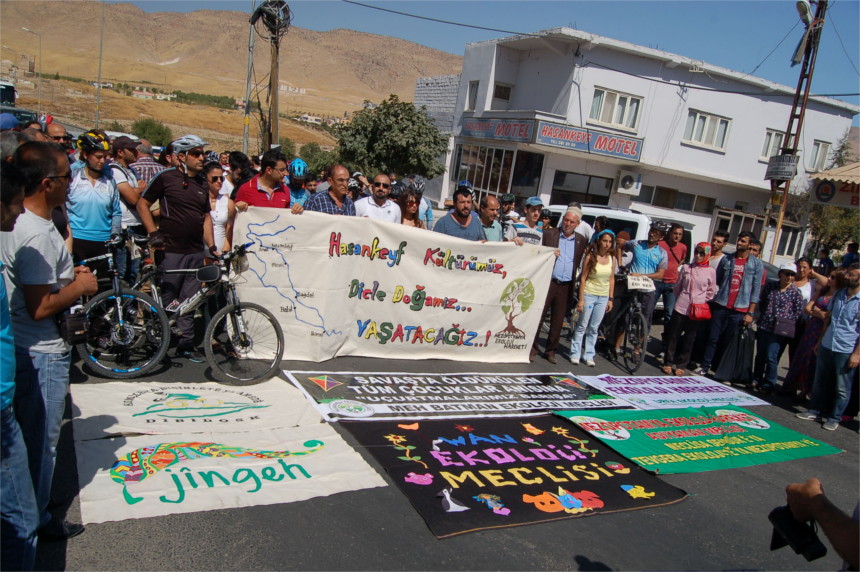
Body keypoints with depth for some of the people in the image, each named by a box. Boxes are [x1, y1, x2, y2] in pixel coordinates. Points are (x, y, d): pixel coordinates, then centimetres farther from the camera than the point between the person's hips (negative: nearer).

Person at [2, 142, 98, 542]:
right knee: (41, 439, 6)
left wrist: (69, 275, 9)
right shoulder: (37, 235, -26)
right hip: (42, 354, -10)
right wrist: (80, 286, -12)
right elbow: (40, 307, -26)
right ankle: (36, 521, 23)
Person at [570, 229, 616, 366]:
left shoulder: (612, 259, 4)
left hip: (603, 297, 4)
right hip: (589, 295, -3)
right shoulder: (590, 257, -8)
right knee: (582, 326, 2)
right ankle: (575, 354, 11)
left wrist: (610, 299, 6)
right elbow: (583, 278, -8)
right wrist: (581, 299, -12)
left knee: (594, 328, 8)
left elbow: (611, 279, 9)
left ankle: (589, 355, 16)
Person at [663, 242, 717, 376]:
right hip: (681, 307, 1)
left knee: (689, 339, 7)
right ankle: (668, 363, 14)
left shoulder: (711, 271, 0)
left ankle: (681, 366, 17)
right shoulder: (685, 267, 4)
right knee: (673, 336, 4)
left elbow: (711, 292, 7)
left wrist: (702, 305, 5)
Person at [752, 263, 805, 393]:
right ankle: (756, 380, 25)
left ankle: (768, 384, 6)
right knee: (760, 356, 12)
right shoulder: (769, 286, 6)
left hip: (779, 330, -4)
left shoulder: (796, 292, -3)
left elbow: (798, 312, -4)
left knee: (771, 357, -7)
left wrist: (785, 323, -7)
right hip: (764, 327, 4)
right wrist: (765, 316, 6)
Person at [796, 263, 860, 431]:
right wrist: (820, 340, 17)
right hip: (826, 346, 6)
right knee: (820, 381, 14)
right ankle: (815, 410, 27)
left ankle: (834, 418, 18)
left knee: (842, 388, 6)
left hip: (846, 351, -6)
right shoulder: (838, 295, 7)